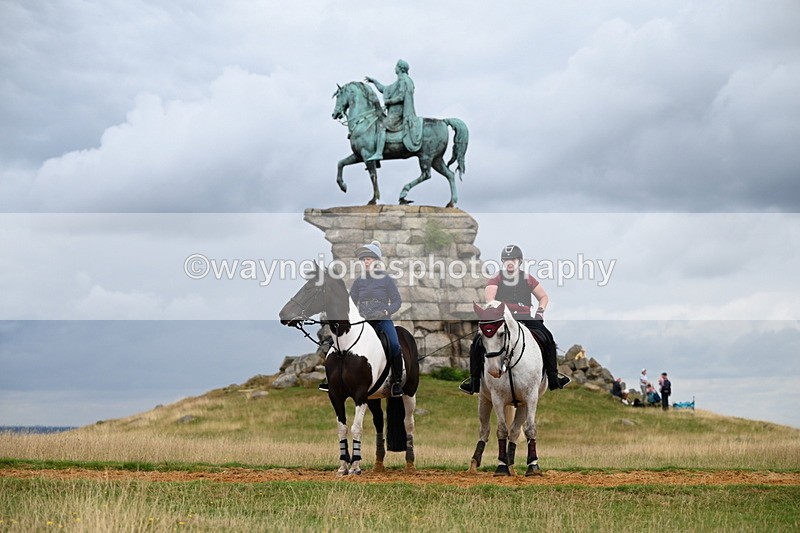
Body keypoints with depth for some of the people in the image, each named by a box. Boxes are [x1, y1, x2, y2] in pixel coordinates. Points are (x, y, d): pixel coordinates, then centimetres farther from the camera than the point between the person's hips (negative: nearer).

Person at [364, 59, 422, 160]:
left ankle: (379, 153, -33)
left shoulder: (403, 80, -9)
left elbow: (401, 97, -19)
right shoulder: (400, 81, 23)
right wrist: (374, 81, 28)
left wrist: (388, 101, -10)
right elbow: (384, 89, 30)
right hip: (395, 111, 11)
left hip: (398, 112, -11)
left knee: (382, 127, -23)